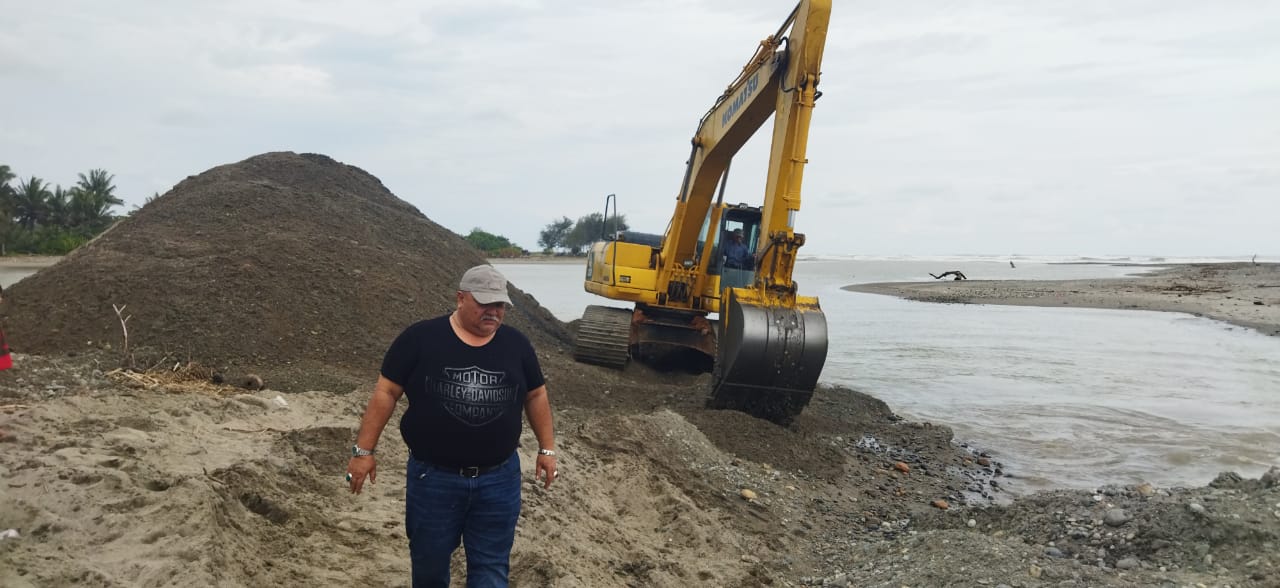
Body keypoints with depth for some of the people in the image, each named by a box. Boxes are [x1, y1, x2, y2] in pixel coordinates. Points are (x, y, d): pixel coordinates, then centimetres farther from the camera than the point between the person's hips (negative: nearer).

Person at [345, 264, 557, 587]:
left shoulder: (516, 344, 2)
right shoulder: (420, 338, -8)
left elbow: (536, 395, 13)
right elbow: (386, 393, -4)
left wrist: (547, 448, 11)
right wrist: (364, 451, -5)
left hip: (499, 480, 2)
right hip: (432, 478, -2)